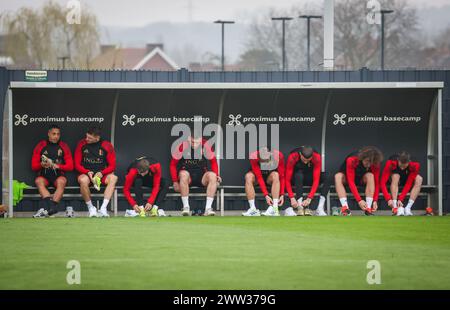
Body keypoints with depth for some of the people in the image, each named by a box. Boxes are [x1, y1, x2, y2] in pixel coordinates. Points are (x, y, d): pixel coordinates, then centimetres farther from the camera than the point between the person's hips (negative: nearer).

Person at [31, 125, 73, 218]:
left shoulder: (63, 147, 11)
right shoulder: (41, 146, 10)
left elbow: (70, 166, 6)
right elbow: (33, 166, 7)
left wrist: (58, 166, -12)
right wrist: (42, 165, -15)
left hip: (58, 175, 0)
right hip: (44, 175, 0)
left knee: (61, 182, -34)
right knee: (38, 181, -33)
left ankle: (48, 208, -43)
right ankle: (52, 207, -48)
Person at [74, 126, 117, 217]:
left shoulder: (107, 146, -2)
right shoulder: (82, 145, 0)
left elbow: (112, 166, 0)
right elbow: (77, 165, 2)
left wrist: (101, 173, -19)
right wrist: (88, 172, -16)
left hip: (102, 174, 1)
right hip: (86, 173, -1)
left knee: (113, 178, -31)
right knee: (83, 180, -37)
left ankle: (103, 208, -35)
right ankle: (91, 208, -20)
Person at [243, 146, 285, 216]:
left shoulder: (278, 156, -27)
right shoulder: (254, 157, -30)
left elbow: (282, 176, -23)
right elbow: (259, 178, -31)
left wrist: (282, 195, -29)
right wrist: (266, 195, -37)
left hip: (270, 177, 0)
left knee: (275, 175, -34)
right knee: (248, 176, -32)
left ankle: (275, 209, -40)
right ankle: (253, 209, -34)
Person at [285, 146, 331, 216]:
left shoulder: (317, 157, -26)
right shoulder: (292, 157, -28)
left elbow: (316, 180, -27)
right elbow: (287, 180, -27)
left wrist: (309, 198, -36)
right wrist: (292, 198, -37)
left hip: (310, 178, 2)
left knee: (327, 178, -27)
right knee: (299, 176, -37)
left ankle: (320, 208, -32)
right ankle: (300, 208, -40)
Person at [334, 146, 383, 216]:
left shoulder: (375, 164, -23)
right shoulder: (351, 160, -33)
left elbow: (376, 182, -20)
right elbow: (351, 182, -36)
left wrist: (375, 201, -32)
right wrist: (359, 200, -43)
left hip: (362, 180, 2)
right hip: (346, 178, -2)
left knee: (370, 176, -30)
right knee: (338, 176, -35)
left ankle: (368, 208, -34)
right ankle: (345, 208, -43)